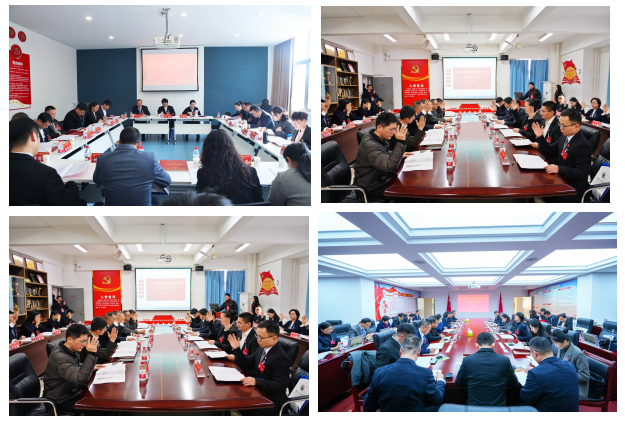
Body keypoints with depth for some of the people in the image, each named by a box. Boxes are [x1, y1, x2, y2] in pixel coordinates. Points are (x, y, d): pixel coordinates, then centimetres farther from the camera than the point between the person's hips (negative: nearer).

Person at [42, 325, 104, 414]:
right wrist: (91, 354, -38)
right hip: (62, 400, -10)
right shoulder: (60, 357, -28)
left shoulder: (72, 350, 2)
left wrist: (90, 368, 6)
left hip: (71, 391, 10)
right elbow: (81, 379, -38)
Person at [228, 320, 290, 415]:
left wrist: (256, 381, -32)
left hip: (270, 402, -8)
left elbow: (279, 385, -26)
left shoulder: (280, 358, -23)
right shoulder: (262, 349, 4)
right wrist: (236, 349, 6)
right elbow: (247, 363, 19)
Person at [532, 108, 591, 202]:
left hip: (573, 189, -9)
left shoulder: (582, 146, -22)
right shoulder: (565, 137, 5)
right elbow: (551, 151, 20)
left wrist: (559, 169, -33)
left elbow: (582, 172, -25)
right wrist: (540, 137, 7)